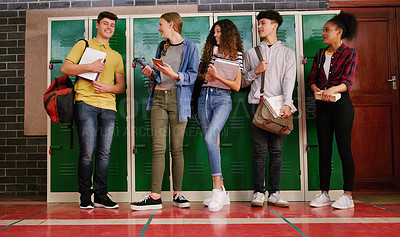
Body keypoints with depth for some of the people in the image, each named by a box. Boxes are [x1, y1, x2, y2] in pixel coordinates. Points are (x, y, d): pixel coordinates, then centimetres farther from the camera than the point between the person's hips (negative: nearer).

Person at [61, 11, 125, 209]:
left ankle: (101, 195, 8)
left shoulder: (116, 56, 25)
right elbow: (65, 68, 3)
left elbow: (121, 85, 19)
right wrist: (90, 67, -10)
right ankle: (85, 195, 4)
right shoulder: (84, 45, 15)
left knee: (104, 153, 0)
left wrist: (108, 87, -2)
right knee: (88, 151, -8)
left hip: (108, 106, 3)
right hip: (86, 102, -3)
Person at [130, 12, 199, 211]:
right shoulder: (162, 46, 22)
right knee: (158, 148, -4)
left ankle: (177, 194, 9)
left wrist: (175, 75, -19)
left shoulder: (189, 46, 5)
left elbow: (193, 75, -3)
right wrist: (150, 73, 4)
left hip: (178, 99, -4)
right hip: (159, 98, 4)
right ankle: (155, 197, -4)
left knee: (177, 148, -1)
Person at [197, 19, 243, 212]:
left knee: (210, 137, -26)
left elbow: (237, 86, 0)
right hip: (204, 97, 5)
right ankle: (222, 192, 11)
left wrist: (217, 76, -11)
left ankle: (217, 189, -23)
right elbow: (198, 73, 21)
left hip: (222, 99, -4)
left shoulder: (236, 55, 4)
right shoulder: (210, 50, 14)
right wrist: (205, 76, -1)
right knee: (210, 142, 2)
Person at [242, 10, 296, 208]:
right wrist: (255, 71, -2)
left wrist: (286, 103, -16)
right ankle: (259, 193, 1)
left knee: (276, 150, -1)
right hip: (257, 104, 1)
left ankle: (274, 193, 5)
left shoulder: (287, 53, 14)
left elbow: (289, 80, -1)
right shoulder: (251, 53, 19)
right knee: (259, 150, -4)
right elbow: (243, 82, 17)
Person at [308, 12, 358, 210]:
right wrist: (317, 90, -13)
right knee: (324, 150, 5)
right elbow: (312, 79, 9)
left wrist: (332, 89, -29)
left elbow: (347, 82, -10)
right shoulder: (320, 55, 16)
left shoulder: (349, 54, 0)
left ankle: (348, 196, 2)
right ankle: (324, 194, 12)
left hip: (341, 104, -5)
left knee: (344, 149, -5)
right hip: (323, 105, 5)